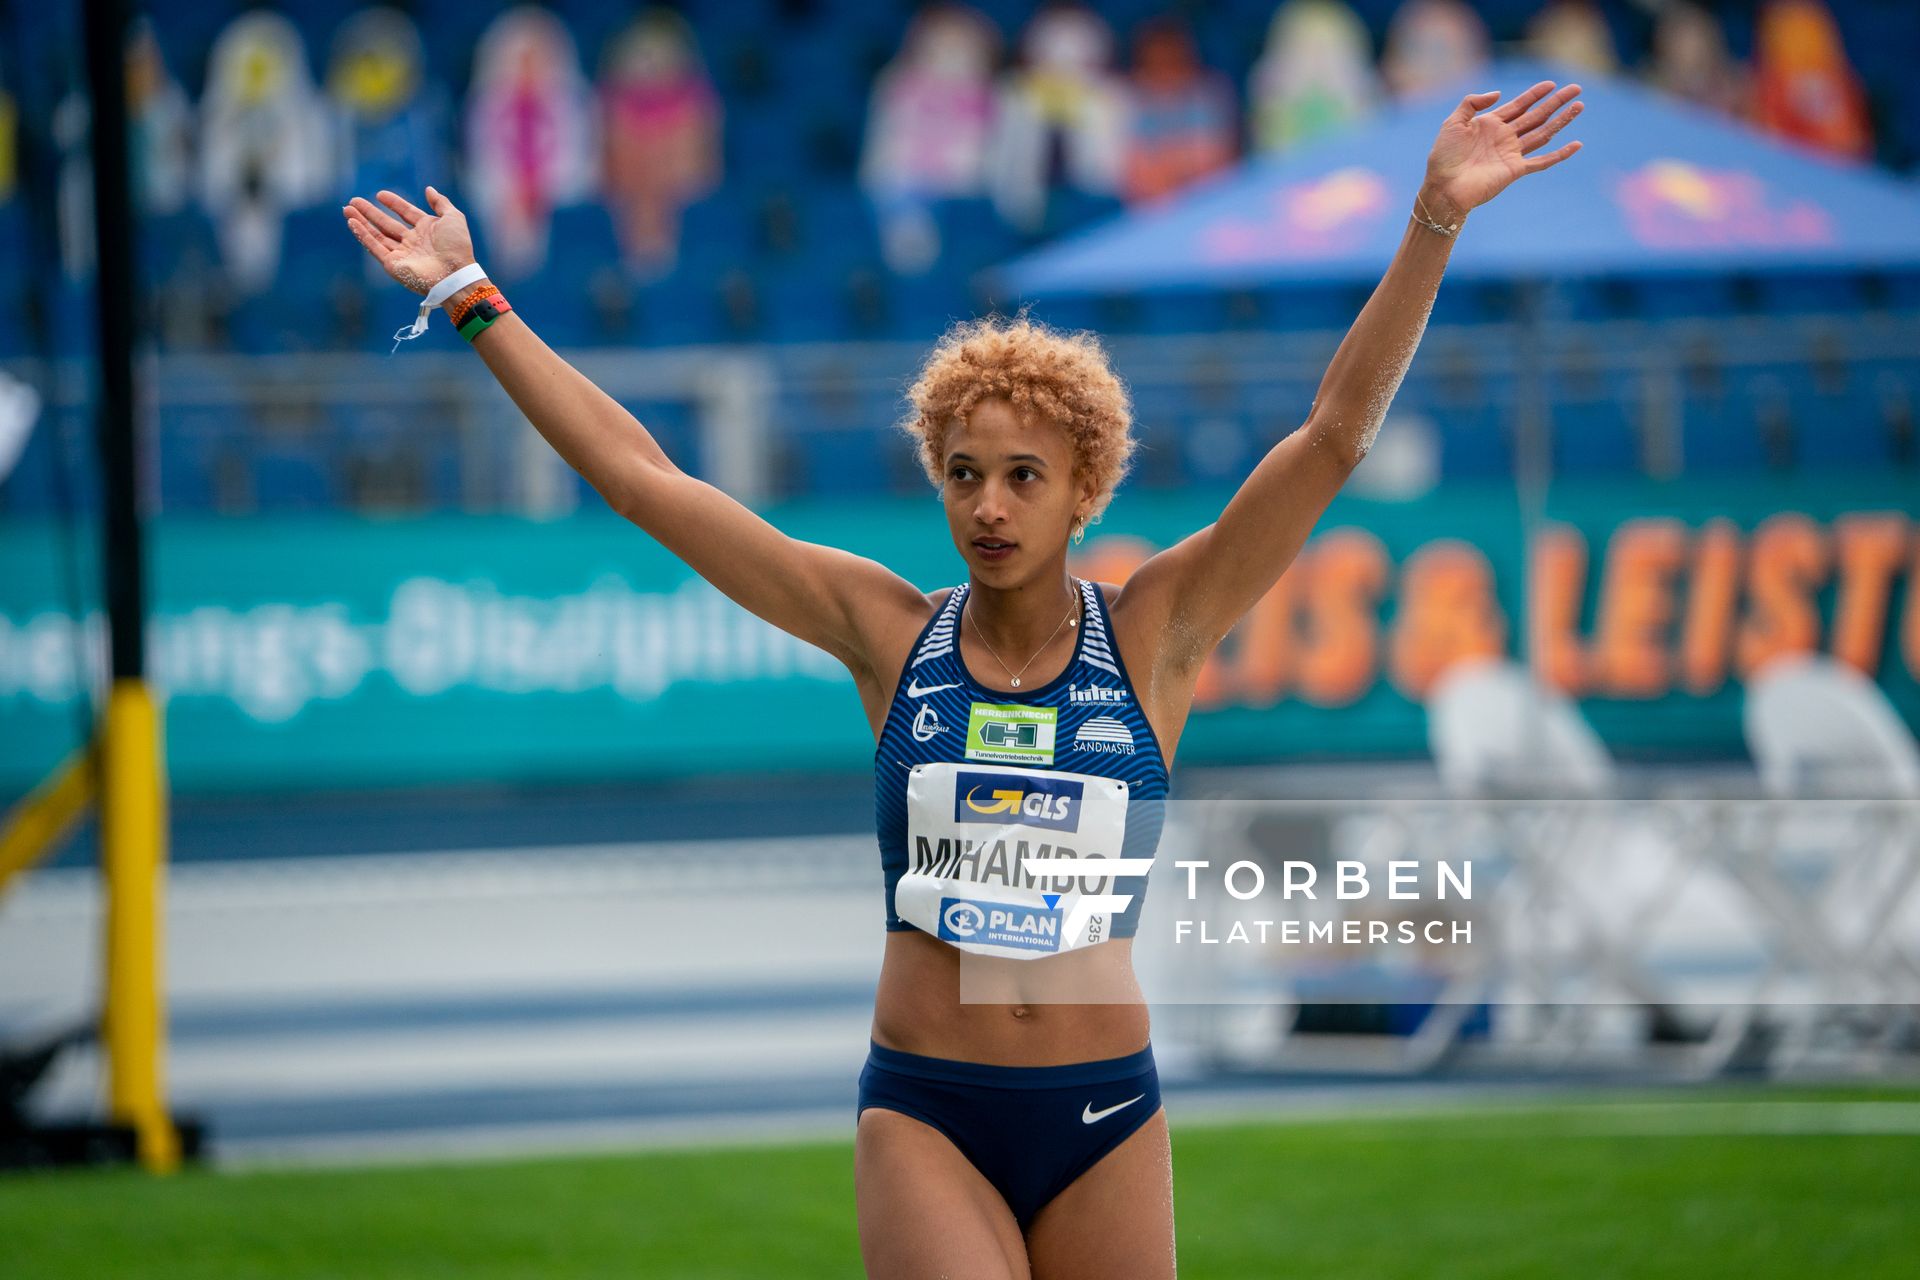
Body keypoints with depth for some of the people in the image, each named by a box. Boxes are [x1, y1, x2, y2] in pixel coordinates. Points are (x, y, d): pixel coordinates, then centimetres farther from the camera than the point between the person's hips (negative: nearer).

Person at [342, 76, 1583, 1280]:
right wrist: (472, 304, 4)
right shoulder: (890, 633, 2)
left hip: (1105, 1116, 1)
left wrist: (1436, 224, -12)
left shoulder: (1151, 637, 0)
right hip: (925, 1114, -1)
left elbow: (1334, 438, -5)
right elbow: (643, 477, 4)